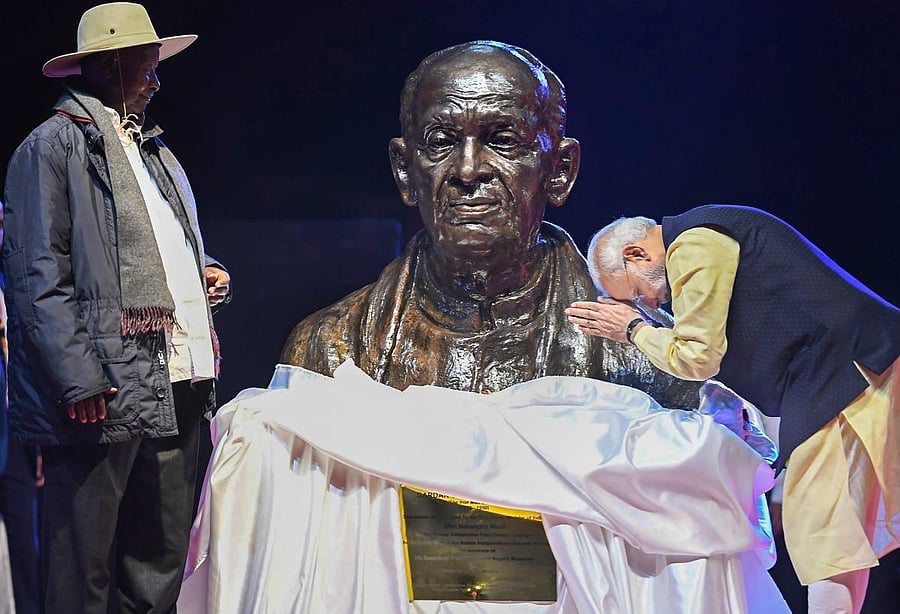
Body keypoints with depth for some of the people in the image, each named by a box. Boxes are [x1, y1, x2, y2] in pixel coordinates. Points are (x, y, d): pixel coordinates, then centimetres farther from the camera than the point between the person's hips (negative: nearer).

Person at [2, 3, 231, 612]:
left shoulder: (157, 151, 23)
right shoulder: (53, 146, -3)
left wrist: (207, 270, 10)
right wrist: (79, 380, -18)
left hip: (175, 390, 8)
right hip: (102, 399, -8)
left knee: (164, 558, 12)